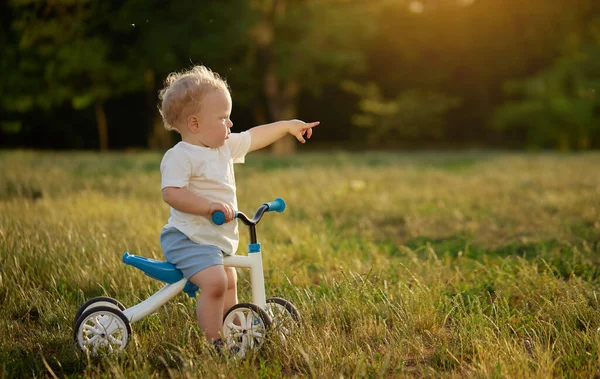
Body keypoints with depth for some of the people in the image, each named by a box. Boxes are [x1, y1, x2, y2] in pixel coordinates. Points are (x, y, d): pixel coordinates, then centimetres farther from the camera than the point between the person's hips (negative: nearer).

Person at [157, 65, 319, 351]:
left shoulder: (225, 147, 10)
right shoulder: (179, 156, -17)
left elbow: (253, 137, 26)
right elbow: (171, 193, -29)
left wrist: (287, 126, 30)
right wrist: (209, 205, -38)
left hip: (217, 239, 10)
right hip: (189, 238, -10)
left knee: (229, 282, 24)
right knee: (214, 283, -28)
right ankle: (214, 342, -18)